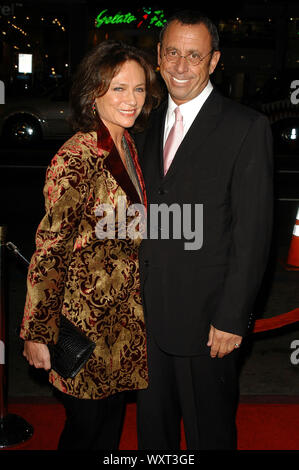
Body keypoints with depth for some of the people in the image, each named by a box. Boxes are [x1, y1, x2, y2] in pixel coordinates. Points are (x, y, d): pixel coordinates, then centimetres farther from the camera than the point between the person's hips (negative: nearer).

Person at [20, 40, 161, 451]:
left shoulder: (130, 146, 5)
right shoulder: (75, 158, -21)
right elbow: (49, 250, -19)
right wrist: (36, 334, -16)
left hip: (127, 308, 7)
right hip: (87, 313, -7)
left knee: (114, 412, 20)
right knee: (86, 422, 10)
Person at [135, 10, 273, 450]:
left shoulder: (247, 127, -11)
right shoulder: (149, 125, 9)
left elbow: (253, 232, -13)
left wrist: (232, 317, -15)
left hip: (205, 318, -5)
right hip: (148, 314, 6)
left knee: (209, 432, 13)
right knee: (152, 427, 20)